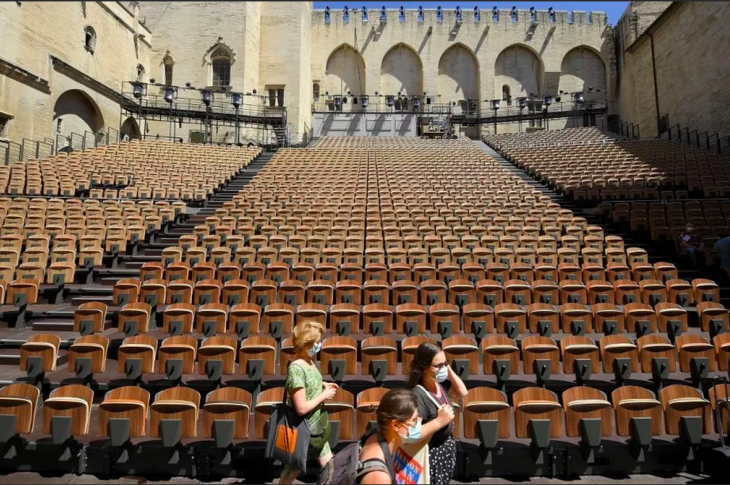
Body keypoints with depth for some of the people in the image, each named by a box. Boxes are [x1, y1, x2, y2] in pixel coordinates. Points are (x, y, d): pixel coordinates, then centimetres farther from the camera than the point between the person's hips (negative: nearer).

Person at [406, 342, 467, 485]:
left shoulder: (439, 383, -7)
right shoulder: (418, 394, -30)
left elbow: (462, 393, 7)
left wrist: (449, 370, -6)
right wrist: (440, 421, -32)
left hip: (447, 446, 8)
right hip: (431, 452, -8)